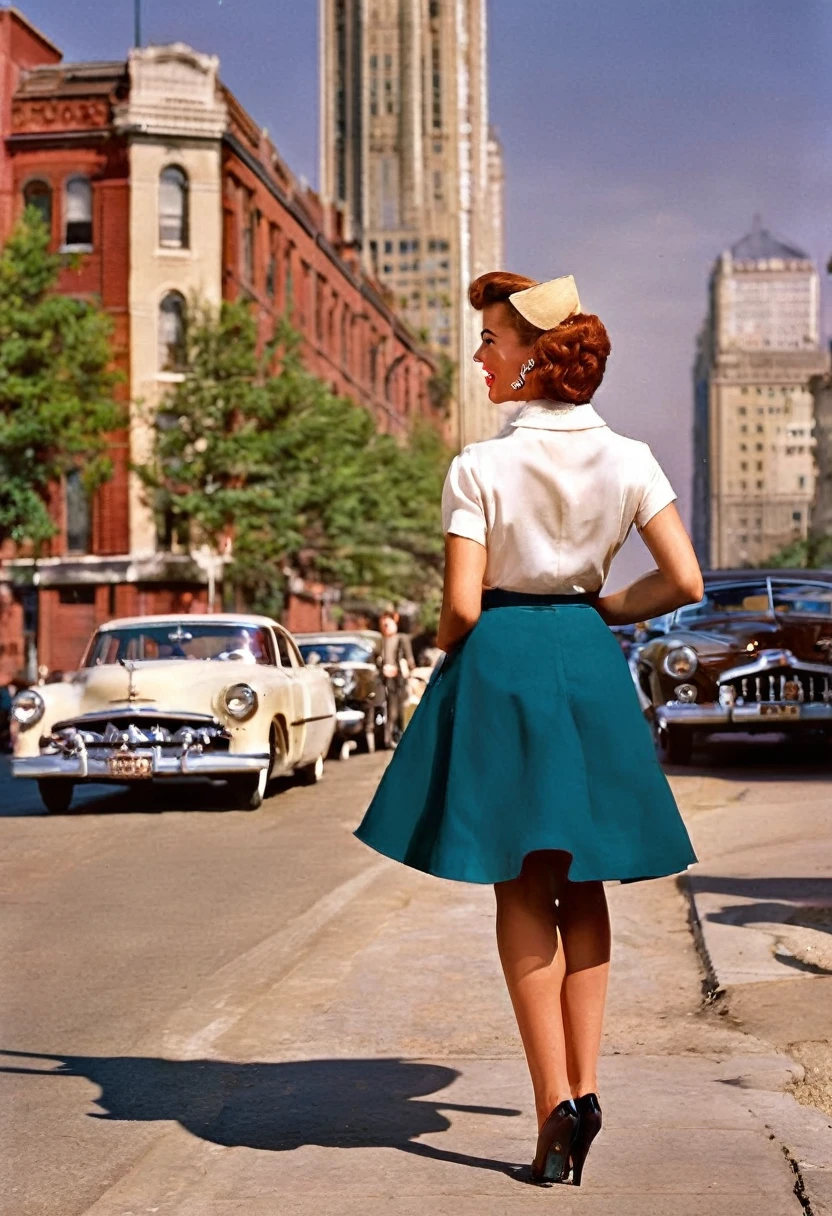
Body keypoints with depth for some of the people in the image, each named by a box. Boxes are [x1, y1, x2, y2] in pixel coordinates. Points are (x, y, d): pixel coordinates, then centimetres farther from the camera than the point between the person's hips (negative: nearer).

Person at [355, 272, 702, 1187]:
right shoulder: (627, 460, -1)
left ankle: (556, 1106, 4)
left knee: (523, 893, 5)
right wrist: (599, 610, 11)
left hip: (500, 666, -3)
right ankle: (582, 1090, 13)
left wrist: (448, 649, 8)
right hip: (591, 666, 4)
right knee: (582, 889, 15)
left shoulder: (480, 468, -12)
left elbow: (461, 606, -14)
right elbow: (683, 581, -5)